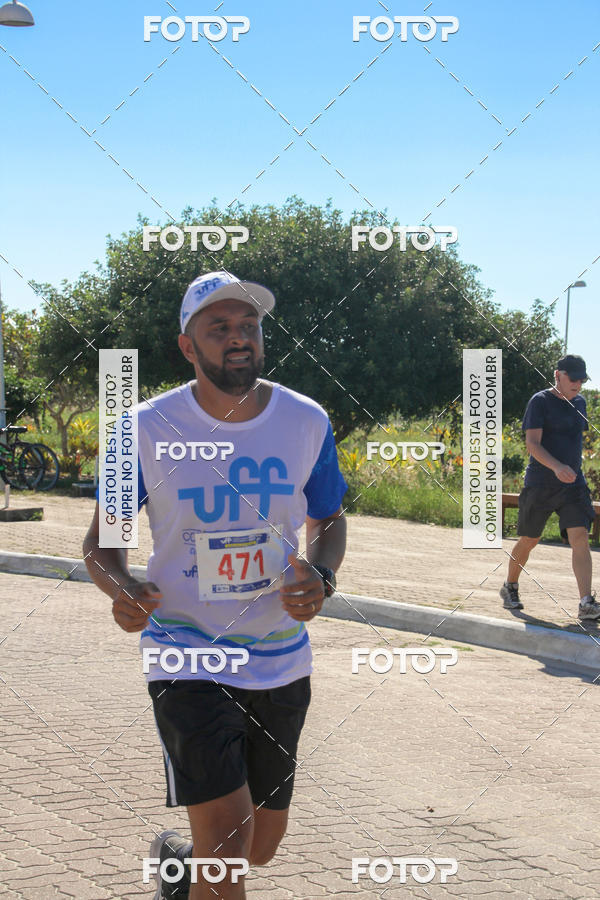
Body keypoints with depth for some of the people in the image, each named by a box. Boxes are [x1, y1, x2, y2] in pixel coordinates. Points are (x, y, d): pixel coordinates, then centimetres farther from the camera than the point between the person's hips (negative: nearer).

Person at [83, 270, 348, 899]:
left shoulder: (307, 422, -1)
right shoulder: (147, 429, -8)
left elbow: (328, 521, 13)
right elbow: (101, 539, 2)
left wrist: (321, 578, -10)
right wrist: (121, 588, -21)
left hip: (280, 661, 4)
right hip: (187, 654, -3)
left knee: (260, 846, 16)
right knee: (227, 840, -18)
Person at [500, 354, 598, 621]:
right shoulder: (540, 401, -8)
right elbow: (532, 443, -17)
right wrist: (556, 466, -32)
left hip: (573, 483, 4)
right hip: (539, 485, -4)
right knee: (529, 540, 8)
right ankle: (510, 588, 32)